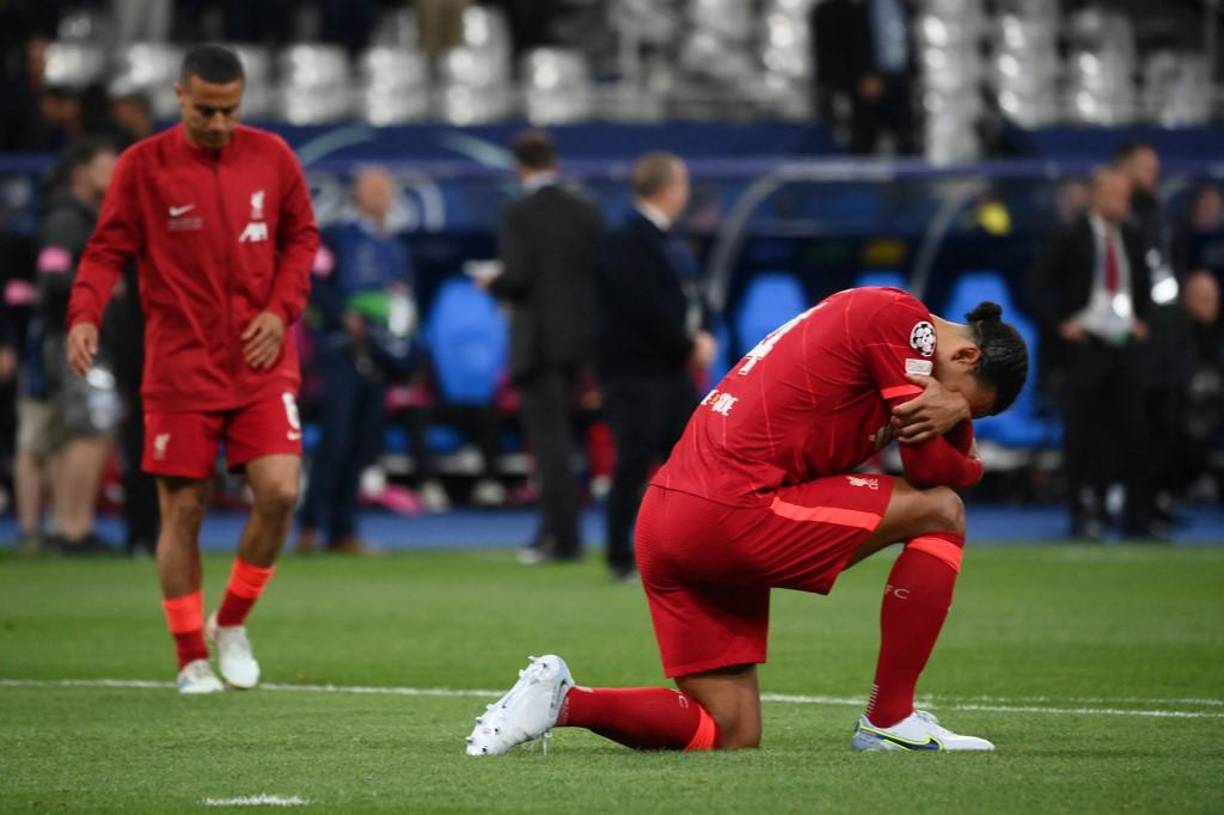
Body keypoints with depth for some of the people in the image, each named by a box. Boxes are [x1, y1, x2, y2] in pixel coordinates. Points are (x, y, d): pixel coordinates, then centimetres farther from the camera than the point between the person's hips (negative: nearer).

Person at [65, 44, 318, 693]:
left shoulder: (271, 157, 3)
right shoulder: (143, 166, -4)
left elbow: (301, 237, 12)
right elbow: (108, 250, -5)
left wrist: (281, 309, -3)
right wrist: (85, 314, -23)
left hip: (261, 363, 2)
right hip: (180, 367, -2)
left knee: (280, 491, -12)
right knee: (182, 511, 0)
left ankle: (232, 623, 11)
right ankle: (191, 660, 13)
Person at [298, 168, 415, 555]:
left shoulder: (397, 249, 20)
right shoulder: (341, 239, 1)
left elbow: (405, 302, 25)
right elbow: (315, 284, -8)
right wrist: (345, 316, -17)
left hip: (378, 357, 6)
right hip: (343, 351, -6)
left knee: (364, 445, 3)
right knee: (336, 439, -13)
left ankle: (343, 530, 7)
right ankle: (310, 525, -9)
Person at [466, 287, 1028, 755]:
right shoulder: (900, 318, -6)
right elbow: (934, 468, -7)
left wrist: (955, 413, 0)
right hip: (734, 511, -10)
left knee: (732, 738, 10)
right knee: (940, 512, 1)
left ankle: (563, 700, -2)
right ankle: (890, 721, 2)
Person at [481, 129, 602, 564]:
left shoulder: (518, 214, -11)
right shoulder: (587, 210, 5)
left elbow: (518, 276, -17)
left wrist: (493, 284, 2)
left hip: (538, 340, -6)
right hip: (580, 337, 6)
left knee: (549, 439, -3)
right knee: (558, 436, 17)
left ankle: (565, 537, -7)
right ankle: (554, 530, 19)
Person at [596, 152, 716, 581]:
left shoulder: (653, 239, 15)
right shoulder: (627, 242, -15)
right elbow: (647, 309, -22)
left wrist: (694, 336, 6)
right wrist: (689, 345, -13)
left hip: (670, 370, 9)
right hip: (636, 373, -9)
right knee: (633, 465, -4)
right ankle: (621, 559, 4)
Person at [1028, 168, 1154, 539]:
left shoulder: (1132, 241, 12)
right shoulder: (1071, 240, -4)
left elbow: (1144, 285, 26)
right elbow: (1038, 284, -4)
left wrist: (1143, 320, 13)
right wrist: (1059, 324, -10)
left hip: (1126, 345, 5)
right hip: (1085, 345, -4)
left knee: (1133, 431, 1)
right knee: (1084, 435, -3)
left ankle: (1138, 517, 4)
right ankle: (1085, 516, 2)